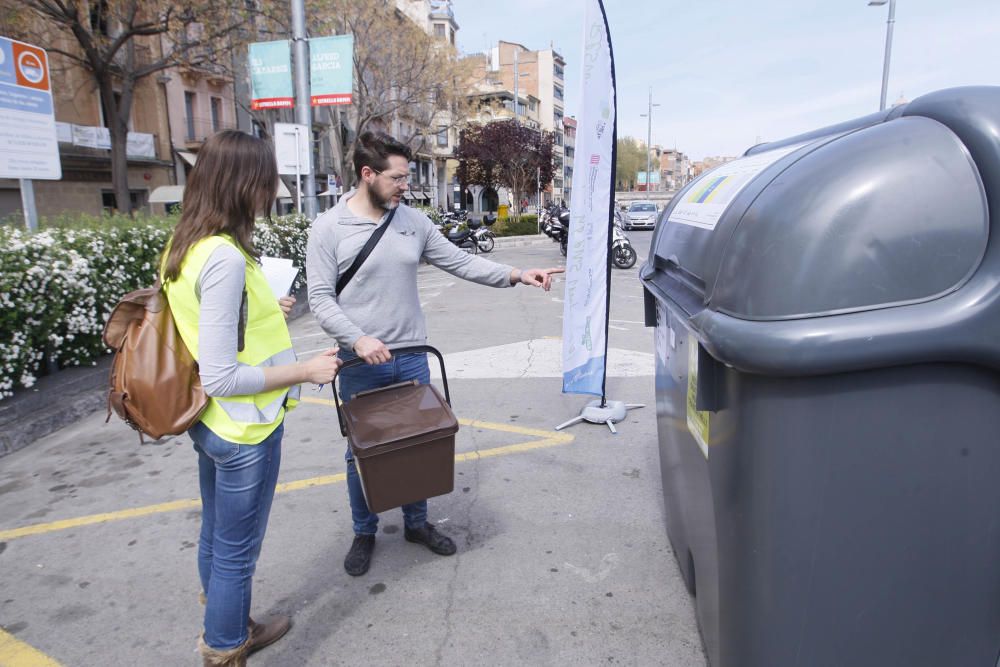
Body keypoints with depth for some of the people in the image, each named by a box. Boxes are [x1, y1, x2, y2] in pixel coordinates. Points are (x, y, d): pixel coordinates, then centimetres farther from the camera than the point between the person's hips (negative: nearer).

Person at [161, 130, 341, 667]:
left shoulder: (183, 244, 3)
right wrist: (307, 370, -19)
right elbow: (221, 377, -27)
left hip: (209, 423, 10)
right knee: (236, 552, 10)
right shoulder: (225, 257, -27)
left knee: (215, 537, 25)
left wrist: (264, 312, 16)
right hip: (243, 430, -10)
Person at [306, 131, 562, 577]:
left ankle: (417, 523, 37)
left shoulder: (413, 221, 2)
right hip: (360, 365, -3)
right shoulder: (329, 228, -7)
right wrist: (358, 340, -23)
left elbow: (461, 263, 4)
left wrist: (516, 275, -7)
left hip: (412, 358, 3)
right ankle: (364, 533, 33)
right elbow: (320, 298, -9)